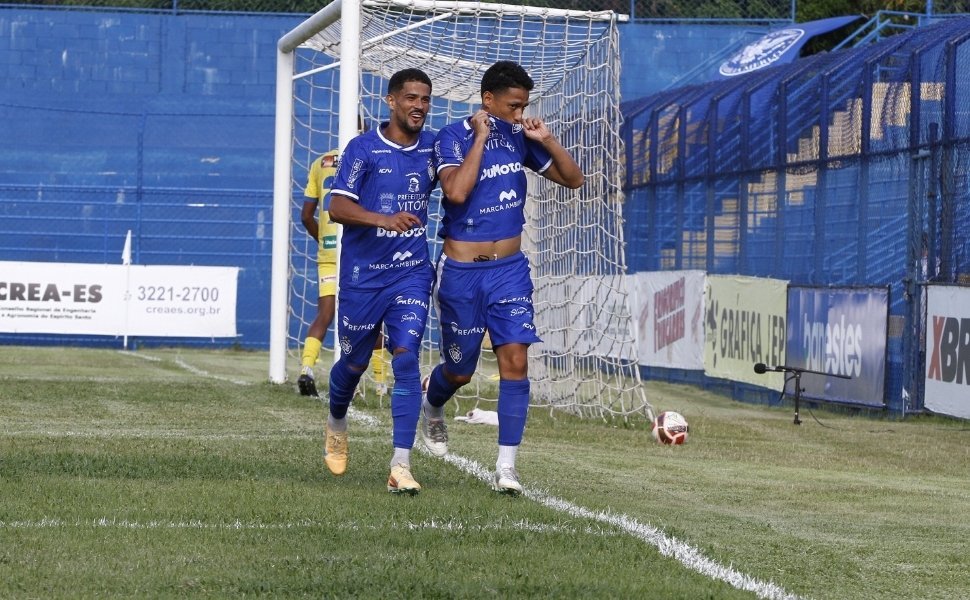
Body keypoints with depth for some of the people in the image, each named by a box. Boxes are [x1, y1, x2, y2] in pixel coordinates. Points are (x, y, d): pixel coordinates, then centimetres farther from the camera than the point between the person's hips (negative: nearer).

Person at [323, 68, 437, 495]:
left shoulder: (432, 147, 5)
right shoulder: (363, 148, -8)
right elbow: (337, 207, -14)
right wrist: (384, 219, -30)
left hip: (412, 272, 2)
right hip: (363, 273, -2)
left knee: (406, 359, -13)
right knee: (354, 361, 12)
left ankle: (401, 466, -15)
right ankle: (336, 423, 45)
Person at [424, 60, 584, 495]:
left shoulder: (519, 137, 5)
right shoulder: (453, 138, -11)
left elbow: (573, 179, 10)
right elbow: (457, 191, -28)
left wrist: (546, 140, -5)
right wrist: (481, 138, -23)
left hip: (510, 268, 3)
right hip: (462, 271, -3)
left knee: (515, 360, -11)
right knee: (460, 372, 9)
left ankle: (506, 467, -10)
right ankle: (431, 407, 46)